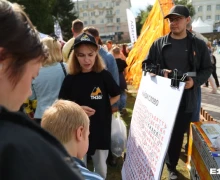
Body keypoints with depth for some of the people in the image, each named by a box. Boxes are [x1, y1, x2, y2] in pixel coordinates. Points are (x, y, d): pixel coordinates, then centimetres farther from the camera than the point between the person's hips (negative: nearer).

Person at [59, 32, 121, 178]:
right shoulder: (70, 79, -7)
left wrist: (102, 107, -6)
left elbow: (116, 96, 7)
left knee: (101, 168, 19)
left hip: (101, 129, 0)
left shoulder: (104, 75, -8)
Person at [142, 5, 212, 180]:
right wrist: (161, 73, -14)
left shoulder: (199, 45, 2)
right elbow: (146, 65, 5)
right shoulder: (159, 43, 1)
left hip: (186, 99, 0)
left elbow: (207, 69, 6)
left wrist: (195, 81, -14)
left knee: (178, 134, 12)